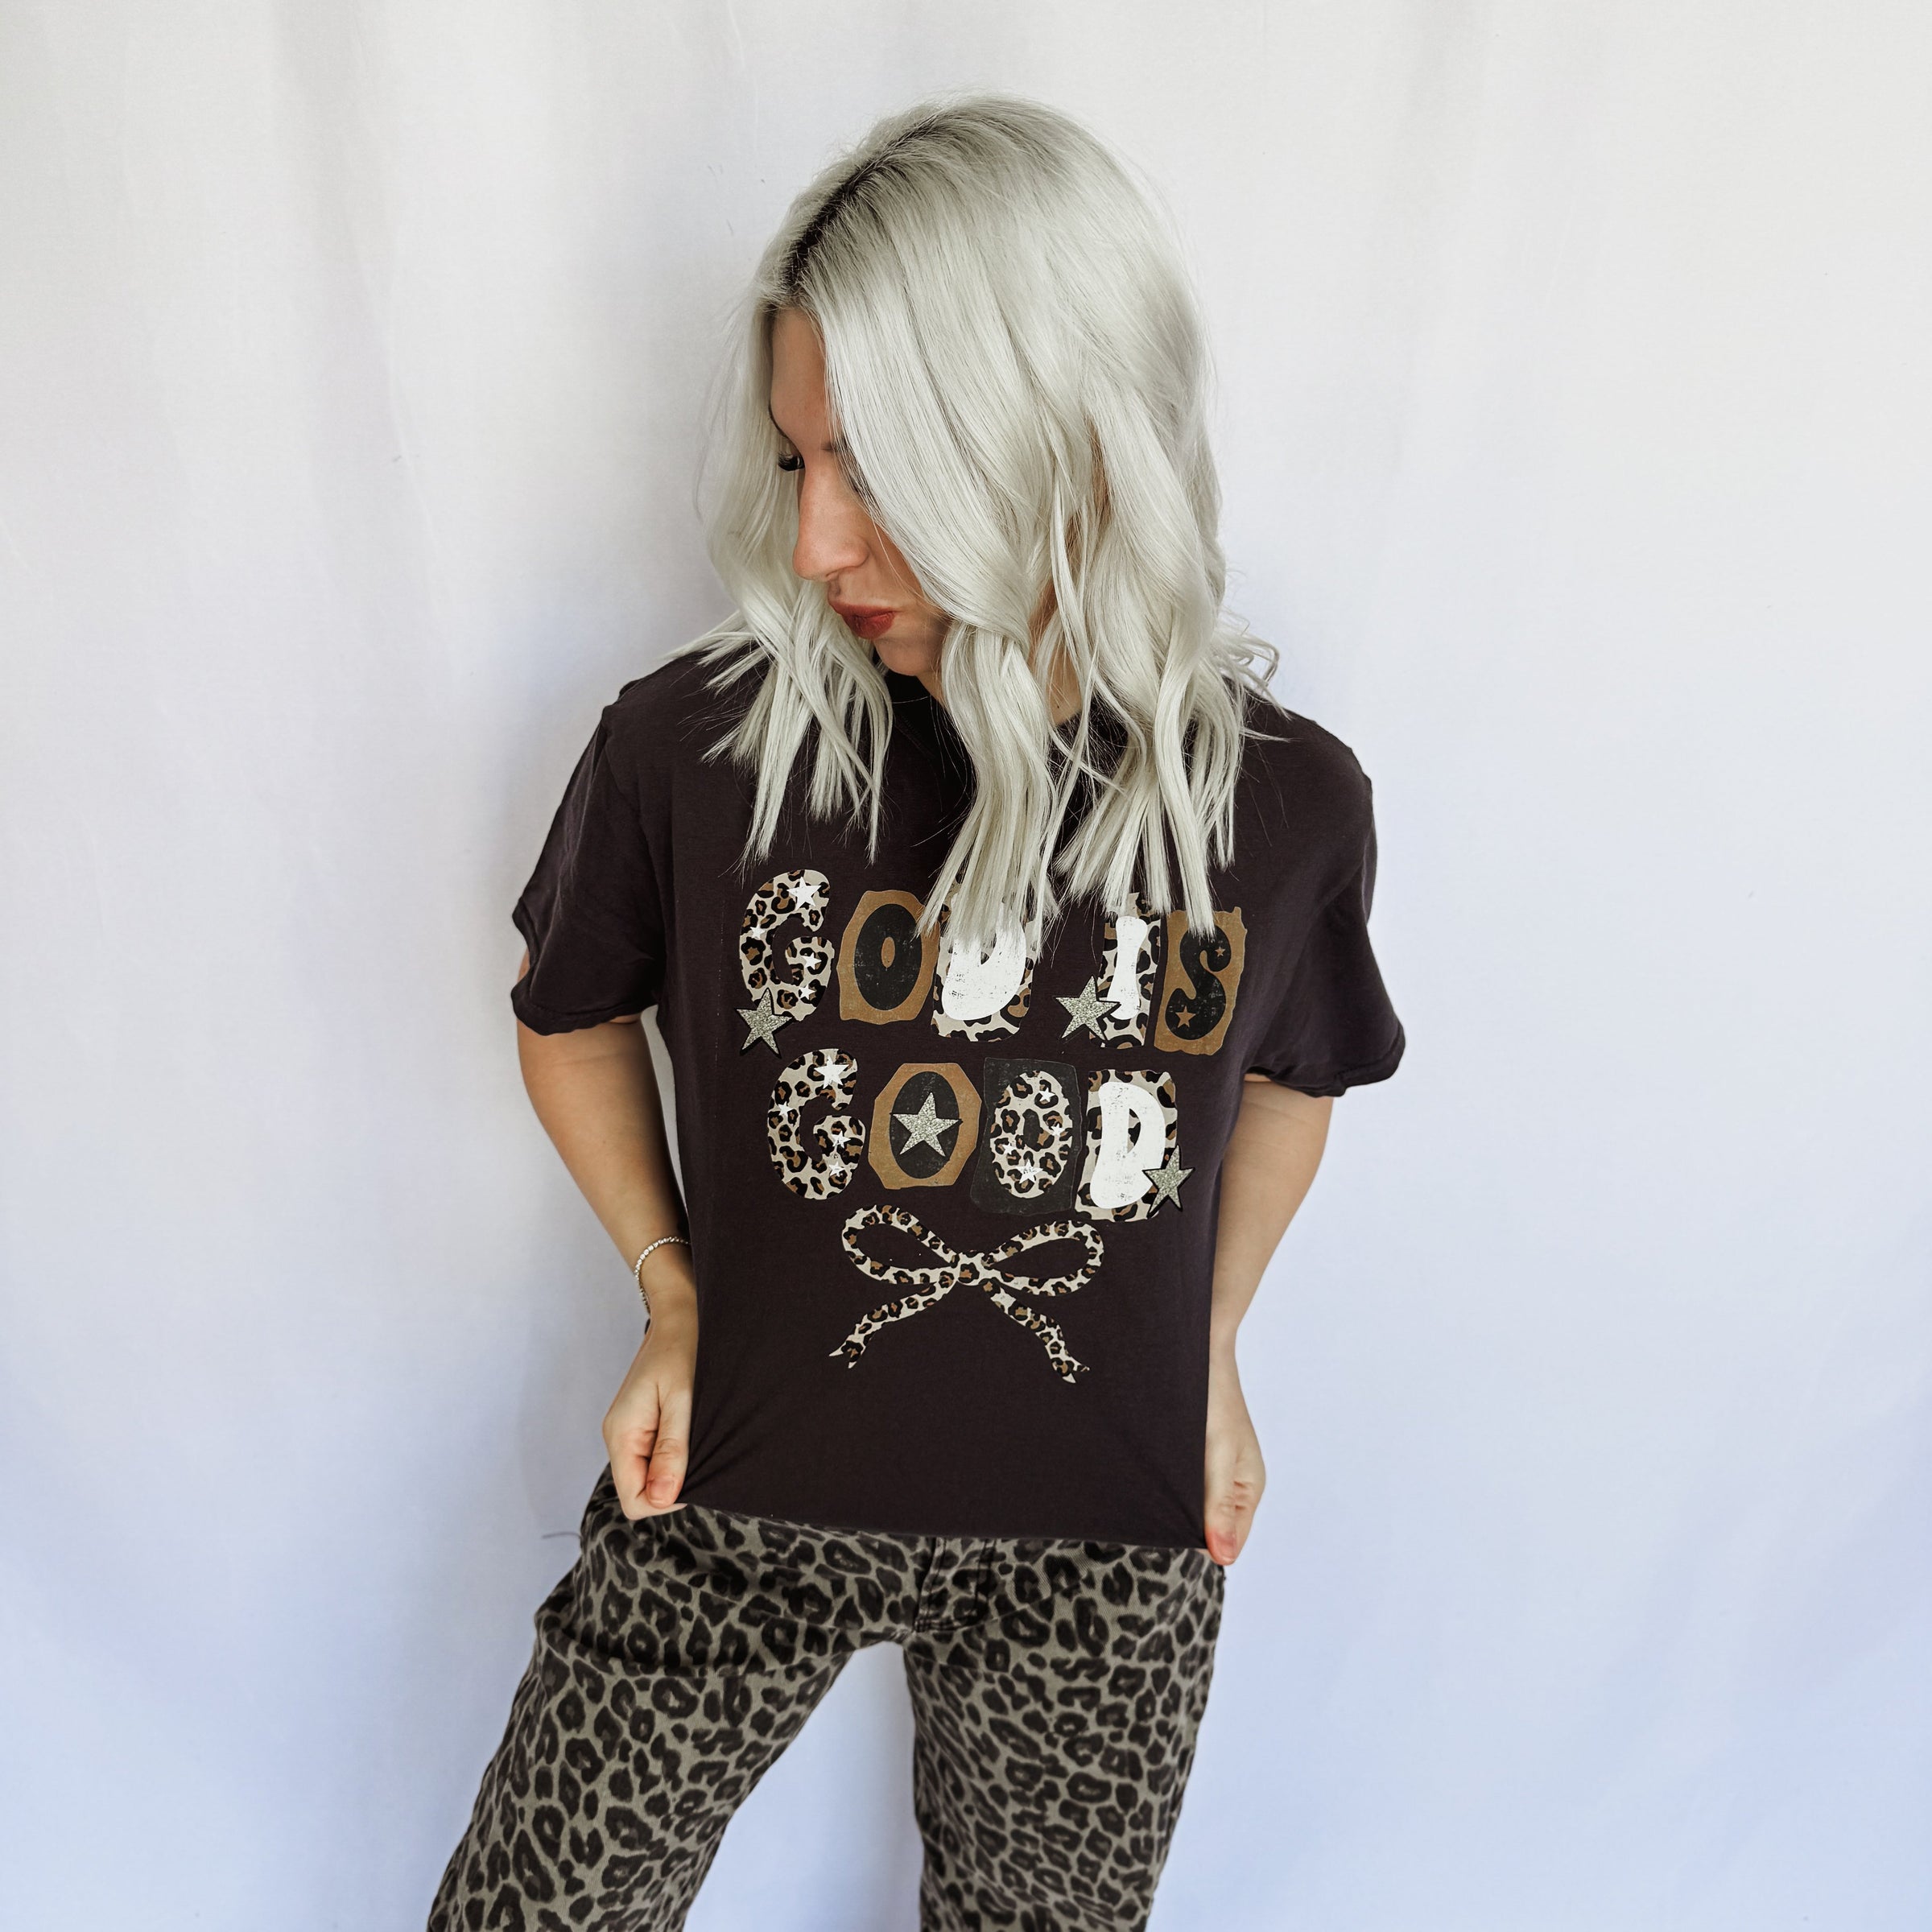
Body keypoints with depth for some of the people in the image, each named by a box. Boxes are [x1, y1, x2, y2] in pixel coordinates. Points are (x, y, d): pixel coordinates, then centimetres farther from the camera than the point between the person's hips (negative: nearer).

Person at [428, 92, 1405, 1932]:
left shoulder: (1286, 800, -14)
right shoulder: (687, 746, -17)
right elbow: (570, 1017, 2)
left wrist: (1210, 1349, 6)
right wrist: (673, 1295, -1)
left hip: (1105, 1543, 1)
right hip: (733, 1499, 0)